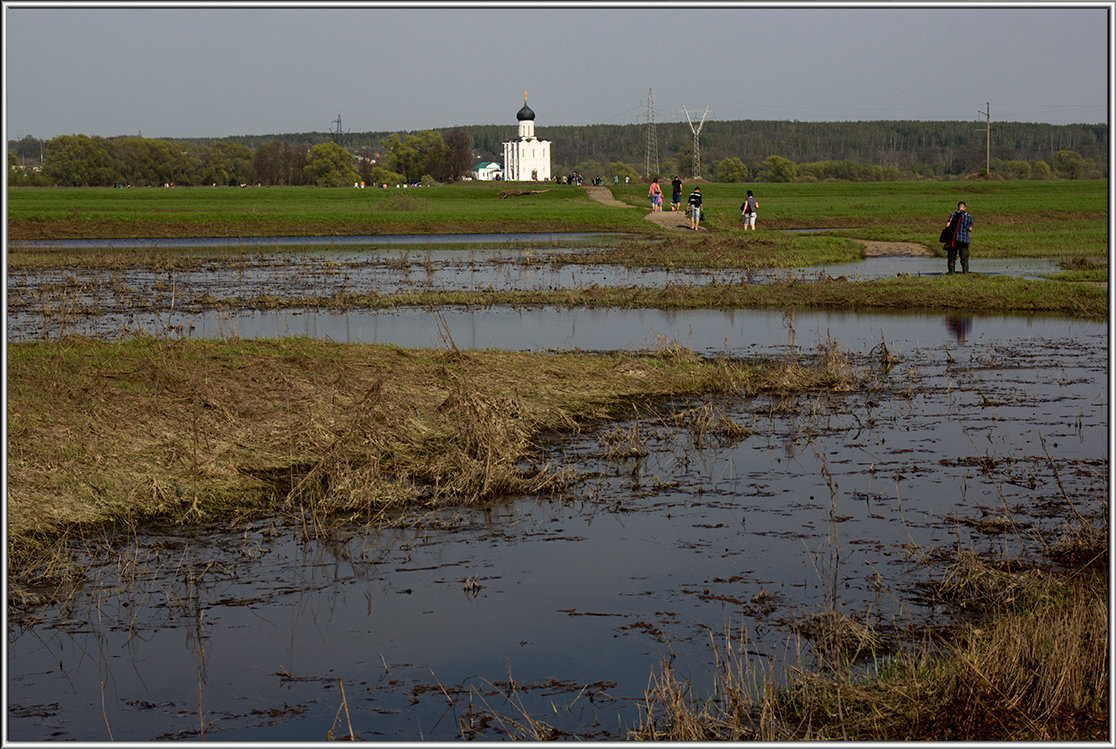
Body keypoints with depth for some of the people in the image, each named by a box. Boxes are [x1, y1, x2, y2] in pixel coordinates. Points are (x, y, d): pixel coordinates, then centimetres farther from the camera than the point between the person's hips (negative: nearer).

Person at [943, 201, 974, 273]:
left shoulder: (954, 214, -3)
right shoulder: (969, 217, 6)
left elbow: (947, 224, -10)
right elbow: (970, 229, 10)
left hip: (954, 239, -2)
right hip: (965, 240, 2)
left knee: (951, 257, 6)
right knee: (964, 258, 8)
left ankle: (951, 272, 2)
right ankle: (965, 271, 2)